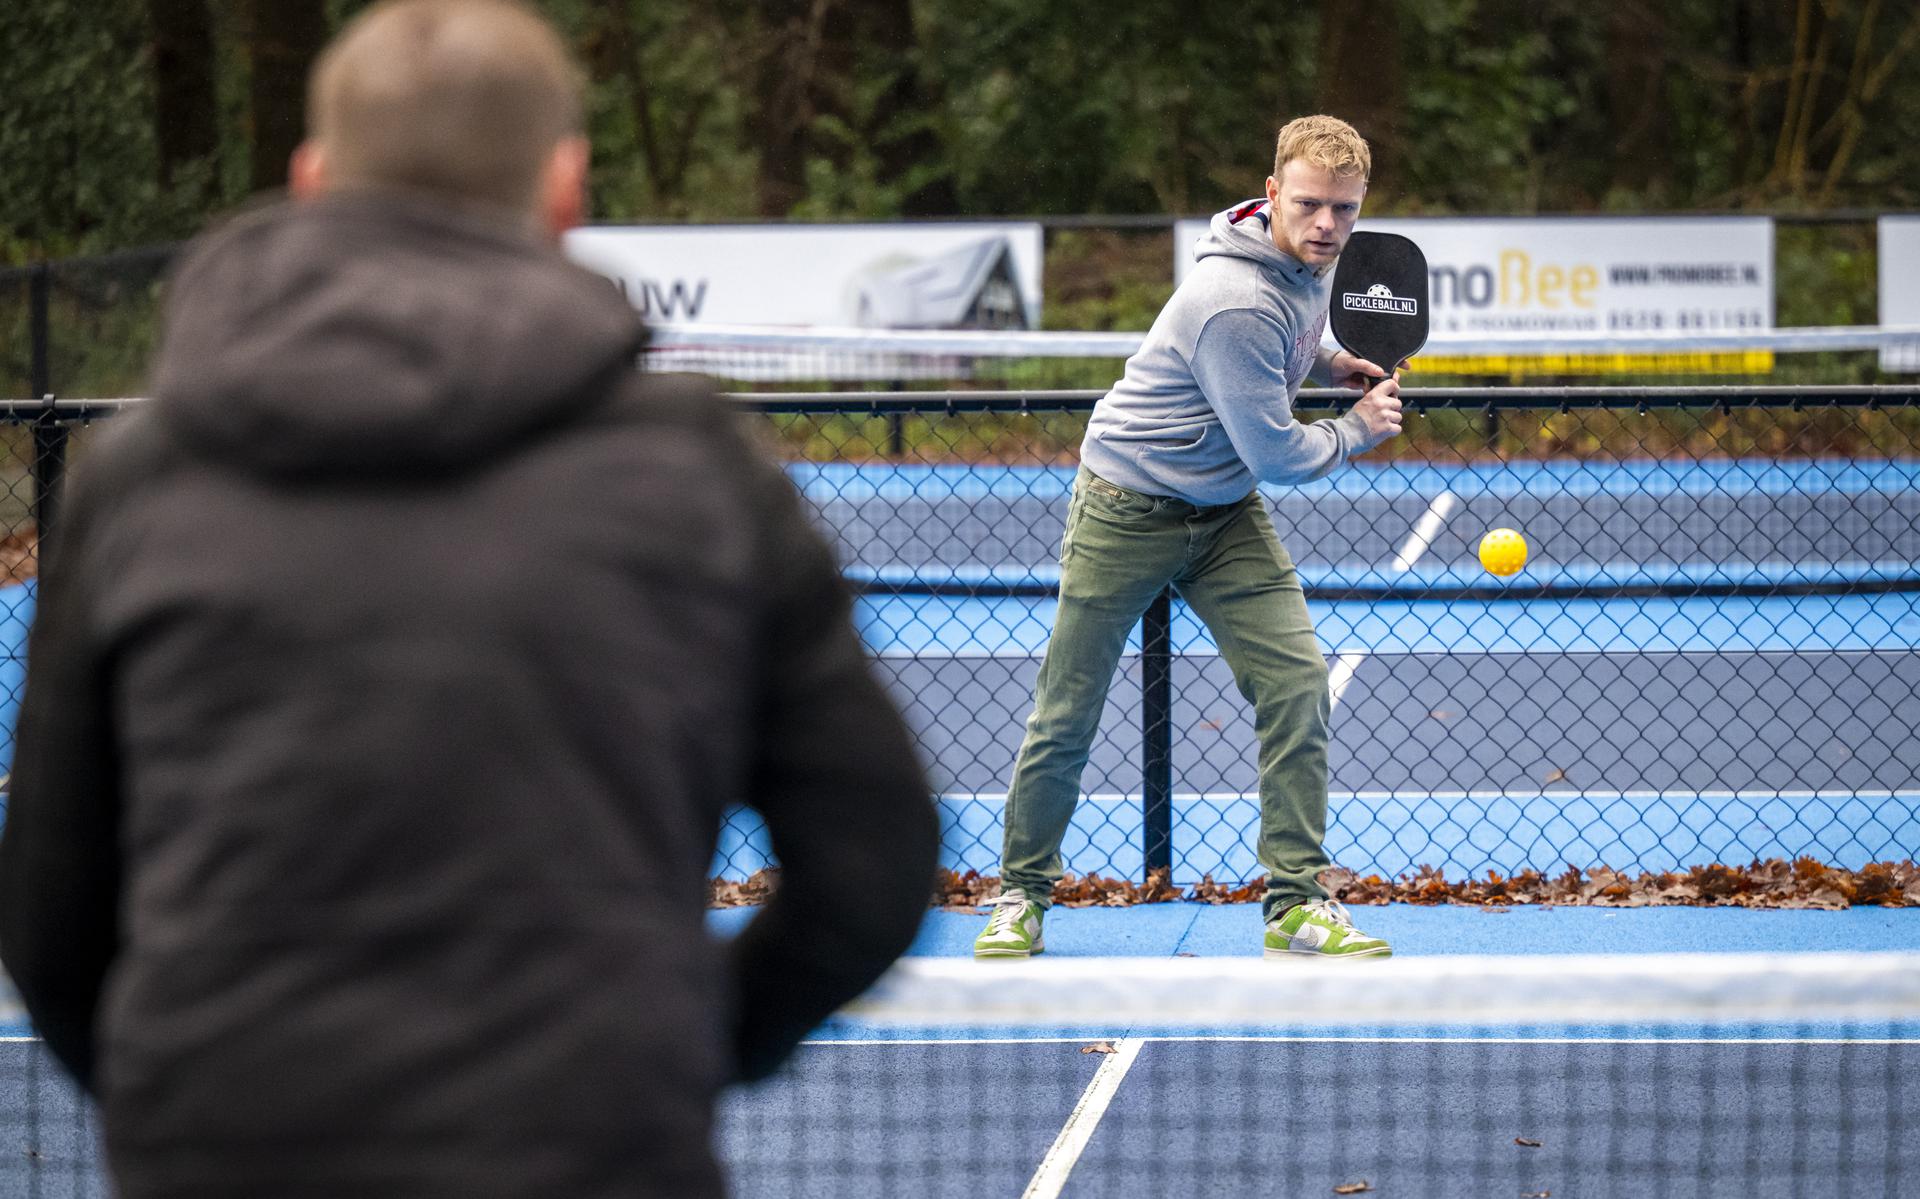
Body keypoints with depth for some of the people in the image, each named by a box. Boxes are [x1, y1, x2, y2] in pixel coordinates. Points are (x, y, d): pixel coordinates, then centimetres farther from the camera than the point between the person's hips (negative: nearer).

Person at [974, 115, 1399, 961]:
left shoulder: (1308, 264, -1)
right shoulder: (1237, 304, -30)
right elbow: (1275, 455, -24)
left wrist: (1325, 364, 5)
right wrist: (1357, 431, -6)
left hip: (1222, 513, 7)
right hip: (1127, 507, -7)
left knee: (1296, 677, -9)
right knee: (1067, 711, 1)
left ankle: (1295, 904, -5)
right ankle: (1023, 894, 20)